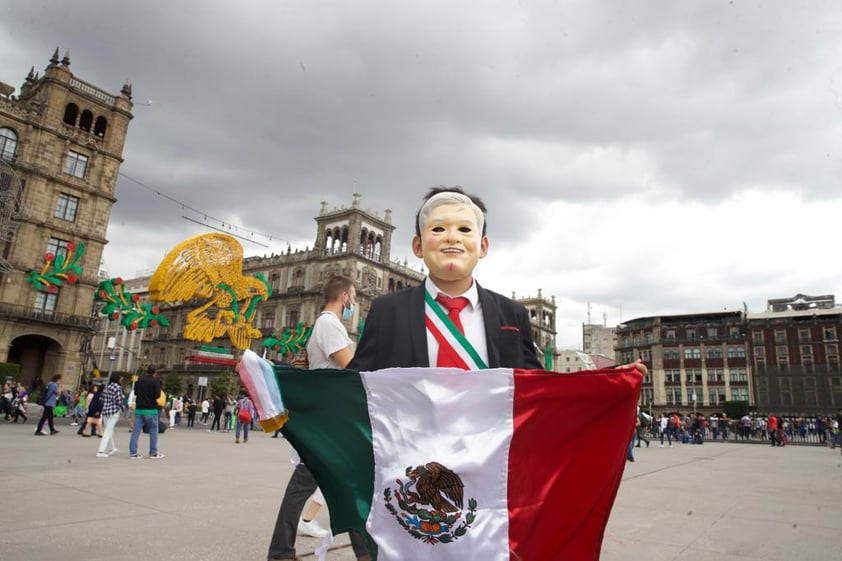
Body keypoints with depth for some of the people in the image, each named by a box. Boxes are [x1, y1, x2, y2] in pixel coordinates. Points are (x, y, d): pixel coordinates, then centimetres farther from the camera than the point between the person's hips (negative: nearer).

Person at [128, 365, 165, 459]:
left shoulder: (139, 381, 9)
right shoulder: (156, 381, -9)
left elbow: (135, 393, 20)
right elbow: (157, 395, -16)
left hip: (139, 409, 5)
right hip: (151, 409, -5)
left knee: (136, 431, 6)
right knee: (153, 431, 4)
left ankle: (133, 453, 3)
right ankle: (153, 453, 8)